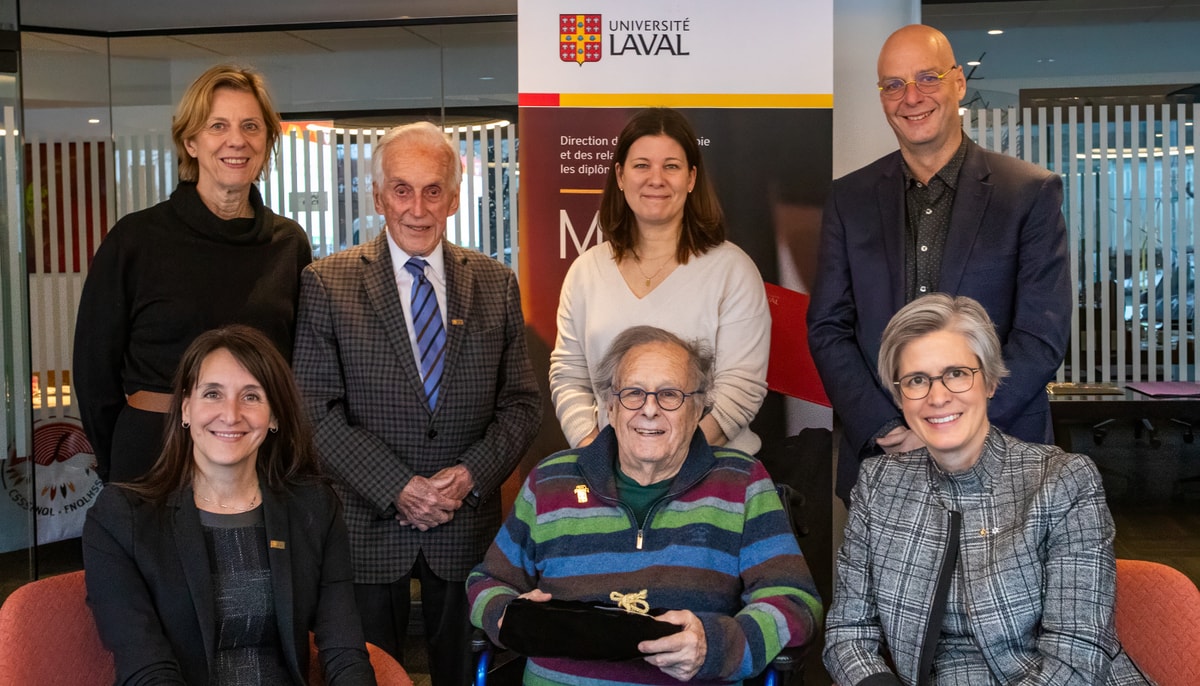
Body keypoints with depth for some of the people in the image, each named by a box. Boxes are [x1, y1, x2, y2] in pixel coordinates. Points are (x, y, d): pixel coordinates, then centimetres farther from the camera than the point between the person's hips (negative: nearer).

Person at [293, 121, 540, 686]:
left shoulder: (496, 284, 3)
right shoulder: (327, 284, -4)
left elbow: (521, 403, 4)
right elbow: (316, 411, -9)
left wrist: (471, 474, -12)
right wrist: (398, 488, -15)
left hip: (467, 525, 2)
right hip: (367, 526, -2)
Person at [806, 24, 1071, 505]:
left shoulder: (1031, 193, -2)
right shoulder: (849, 199, 6)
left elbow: (1044, 337, -6)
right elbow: (828, 328, 4)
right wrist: (880, 428, -9)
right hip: (876, 451, 2)